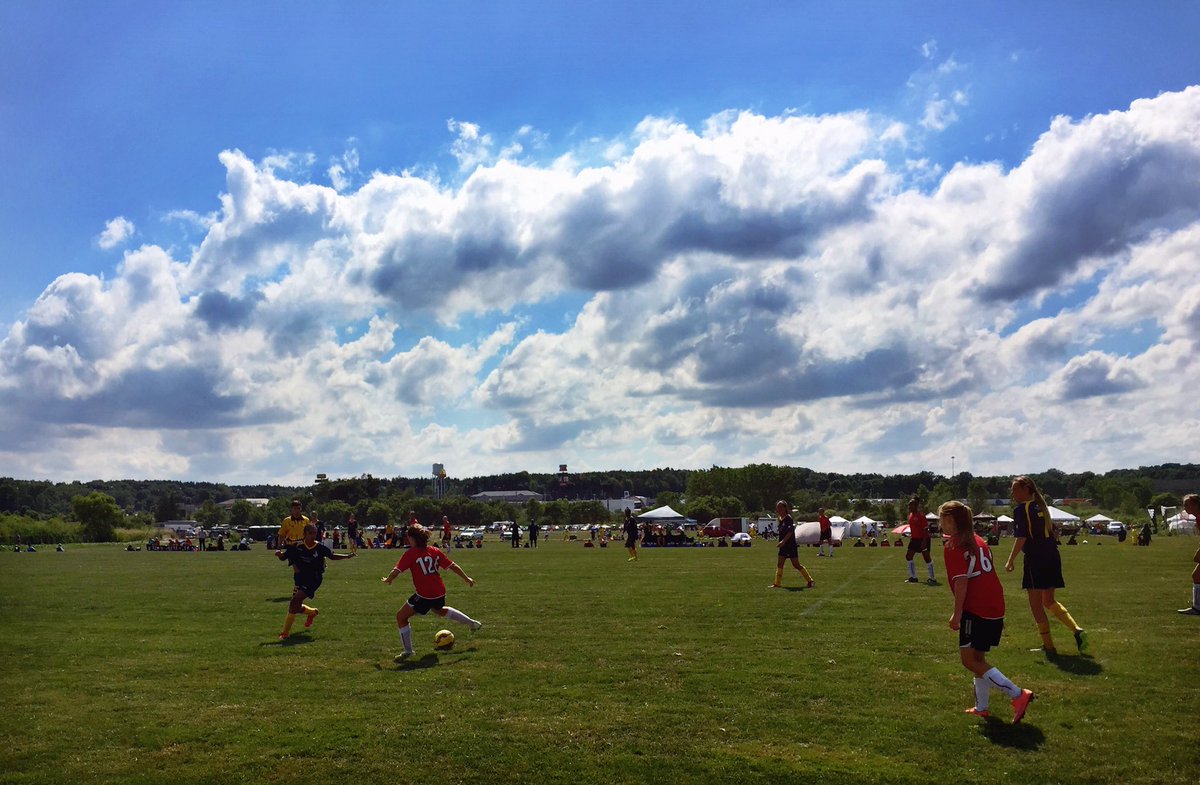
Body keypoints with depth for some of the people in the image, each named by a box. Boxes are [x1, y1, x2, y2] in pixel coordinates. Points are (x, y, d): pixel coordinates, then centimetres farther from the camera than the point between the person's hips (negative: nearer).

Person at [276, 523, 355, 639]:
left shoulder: (320, 547, -10)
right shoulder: (297, 546, -8)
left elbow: (332, 556, 7)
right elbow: (283, 557, 1)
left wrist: (347, 556, -3)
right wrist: (279, 554, -23)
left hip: (313, 580, -4)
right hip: (300, 579, 4)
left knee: (295, 601, -20)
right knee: (296, 608, 8)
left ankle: (286, 632, -10)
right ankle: (312, 612, 44)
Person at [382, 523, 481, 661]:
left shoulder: (411, 553, -12)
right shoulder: (434, 551, 6)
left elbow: (396, 571, -17)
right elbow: (453, 566, 9)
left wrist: (387, 579, 4)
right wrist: (467, 578, 19)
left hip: (424, 595, -7)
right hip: (440, 592, 8)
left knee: (401, 617, 8)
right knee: (440, 610, 39)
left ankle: (408, 651, 10)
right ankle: (472, 623, 45)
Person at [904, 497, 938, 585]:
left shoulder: (920, 515, -17)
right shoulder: (910, 515, 7)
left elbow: (925, 529, -19)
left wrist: (924, 541, -24)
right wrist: (911, 537, 18)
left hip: (923, 539, -9)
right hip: (914, 539, 9)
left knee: (926, 557, -4)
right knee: (908, 556, 8)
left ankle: (932, 579, 5)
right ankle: (913, 577, 16)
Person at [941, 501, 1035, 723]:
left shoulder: (954, 546, -9)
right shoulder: (978, 541, 16)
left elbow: (961, 581, -17)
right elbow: (987, 575, 19)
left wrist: (957, 613, -15)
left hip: (976, 611, -9)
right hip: (995, 608, 9)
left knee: (969, 659, -5)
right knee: (978, 657, 17)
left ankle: (1018, 694, -12)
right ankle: (982, 707, 21)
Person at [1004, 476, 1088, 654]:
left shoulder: (1020, 509, -11)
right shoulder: (1041, 506, 14)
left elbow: (1021, 538, -17)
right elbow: (1051, 532, 18)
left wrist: (1010, 561, -10)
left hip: (1035, 559, -8)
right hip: (1052, 557, 8)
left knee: (1035, 603, 2)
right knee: (1048, 601, 20)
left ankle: (1049, 645, 5)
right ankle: (1077, 630, 4)